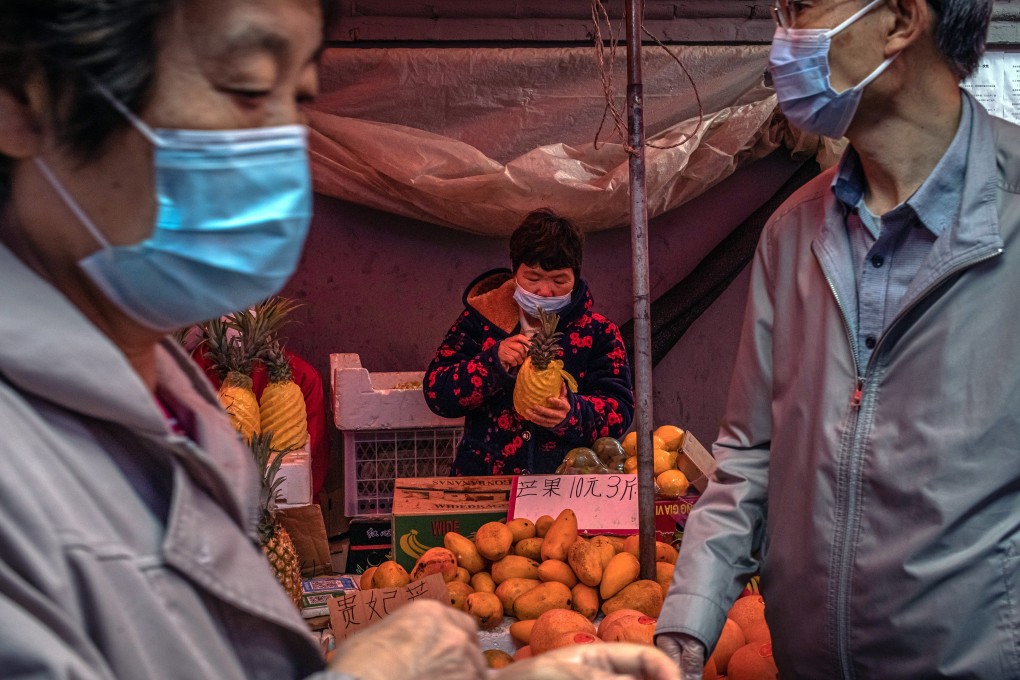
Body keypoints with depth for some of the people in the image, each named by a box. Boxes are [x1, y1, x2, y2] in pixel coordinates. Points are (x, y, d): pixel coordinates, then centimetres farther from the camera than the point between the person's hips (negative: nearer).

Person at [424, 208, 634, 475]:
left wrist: (571, 414, -21)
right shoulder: (479, 320, 9)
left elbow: (620, 412, 0)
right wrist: (494, 361, -13)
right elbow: (436, 393, 3)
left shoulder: (599, 333, 9)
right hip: (483, 482, -1)